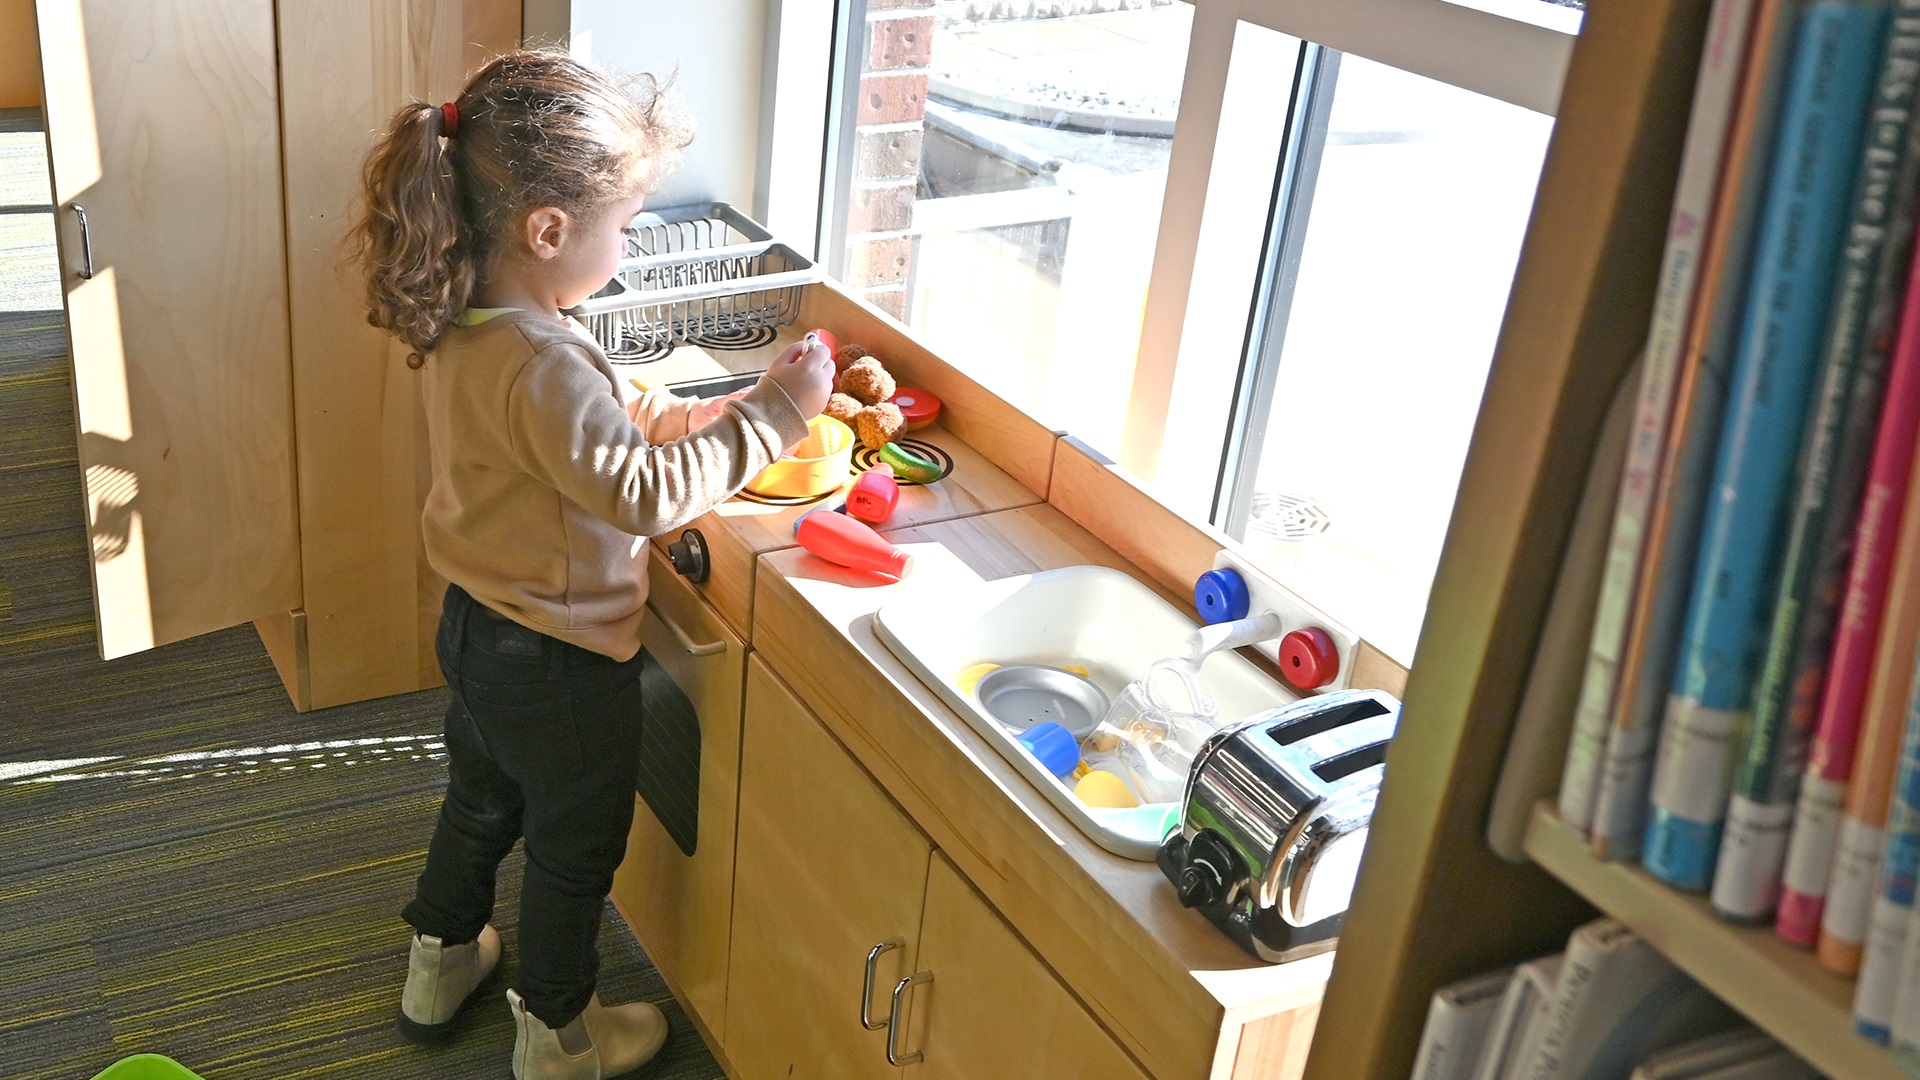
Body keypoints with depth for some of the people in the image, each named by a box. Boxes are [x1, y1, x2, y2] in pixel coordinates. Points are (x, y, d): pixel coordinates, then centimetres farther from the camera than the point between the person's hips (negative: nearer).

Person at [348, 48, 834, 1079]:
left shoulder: (462, 325, -4)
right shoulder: (541, 364, -34)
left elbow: (610, 418, 7)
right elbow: (644, 492, -34)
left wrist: (716, 411, -1)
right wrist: (776, 412, -29)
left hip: (480, 624, 9)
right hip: (560, 659, -9)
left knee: (480, 801, 30)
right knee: (574, 848, 15)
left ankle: (439, 963, 53)